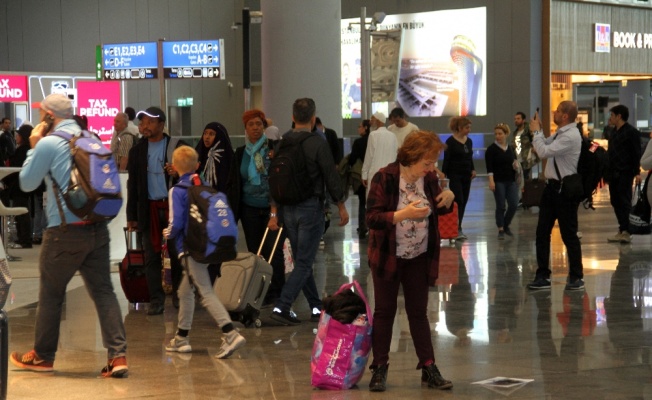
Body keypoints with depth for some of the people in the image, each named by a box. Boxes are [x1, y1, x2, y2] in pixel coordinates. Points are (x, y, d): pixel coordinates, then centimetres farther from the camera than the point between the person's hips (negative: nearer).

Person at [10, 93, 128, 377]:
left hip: (65, 231, -5)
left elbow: (27, 183, 1)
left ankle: (42, 356, 22)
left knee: (51, 293, 9)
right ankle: (118, 355, -5)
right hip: (98, 228, 5)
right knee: (103, 291, 5)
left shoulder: (48, 144, -9)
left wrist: (33, 147, 8)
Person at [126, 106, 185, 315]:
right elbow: (132, 185, 12)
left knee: (177, 254, 3)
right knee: (151, 256, 2)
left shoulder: (177, 147, 0)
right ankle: (156, 300, 6)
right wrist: (131, 216, 8)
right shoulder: (137, 150, 9)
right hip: (149, 209, 2)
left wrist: (177, 173, -22)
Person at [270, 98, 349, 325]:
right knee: (304, 262, -3)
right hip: (310, 208, -6)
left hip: (287, 209, 6)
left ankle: (316, 308, 21)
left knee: (302, 261, 15)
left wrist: (275, 210, 16)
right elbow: (331, 177, -10)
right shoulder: (316, 144, -12)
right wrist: (341, 207, 2)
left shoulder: (282, 143, 3)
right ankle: (281, 307, -12)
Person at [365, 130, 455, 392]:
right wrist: (404, 214, -34)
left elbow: (439, 210, 14)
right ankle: (379, 369, 14)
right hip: (388, 257, -4)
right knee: (385, 311, 5)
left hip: (419, 258, 4)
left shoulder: (429, 178, -2)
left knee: (419, 312, 9)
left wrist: (448, 199, -9)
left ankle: (429, 368, 13)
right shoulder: (385, 178, -18)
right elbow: (372, 219, -21)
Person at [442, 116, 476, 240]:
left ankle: (457, 228, 15)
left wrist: (473, 169, 4)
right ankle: (457, 230, -13)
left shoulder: (469, 141, 10)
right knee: (458, 201, -13)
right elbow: (446, 160, -10)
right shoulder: (451, 141, -9)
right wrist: (443, 175, -13)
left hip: (466, 176, 7)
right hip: (455, 175, -7)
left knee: (463, 202, 7)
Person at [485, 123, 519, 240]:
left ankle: (506, 225, 18)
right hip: (498, 181, -4)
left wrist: (516, 166, -4)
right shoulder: (492, 149, -4)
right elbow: (489, 167, -10)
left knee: (514, 205, -2)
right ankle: (500, 230, 8)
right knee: (500, 206, -2)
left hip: (511, 181, 4)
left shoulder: (511, 149, 10)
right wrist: (491, 181, -20)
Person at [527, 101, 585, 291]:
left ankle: (576, 277, 15)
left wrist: (536, 132, -11)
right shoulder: (559, 134, 10)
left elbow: (544, 151, -24)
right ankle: (543, 276, 14)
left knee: (569, 235, 2)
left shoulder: (571, 136, -18)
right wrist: (538, 129, 12)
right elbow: (545, 145, 25)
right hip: (552, 186, 9)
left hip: (565, 189, -9)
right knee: (542, 233, 8)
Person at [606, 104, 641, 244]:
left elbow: (636, 154, -11)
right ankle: (622, 231, 15)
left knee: (624, 202, -6)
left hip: (624, 173, -8)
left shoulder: (632, 132, -7)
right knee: (616, 202, 9)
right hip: (613, 173, 8)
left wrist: (636, 172, -17)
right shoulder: (615, 133, 18)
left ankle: (626, 232, -4)